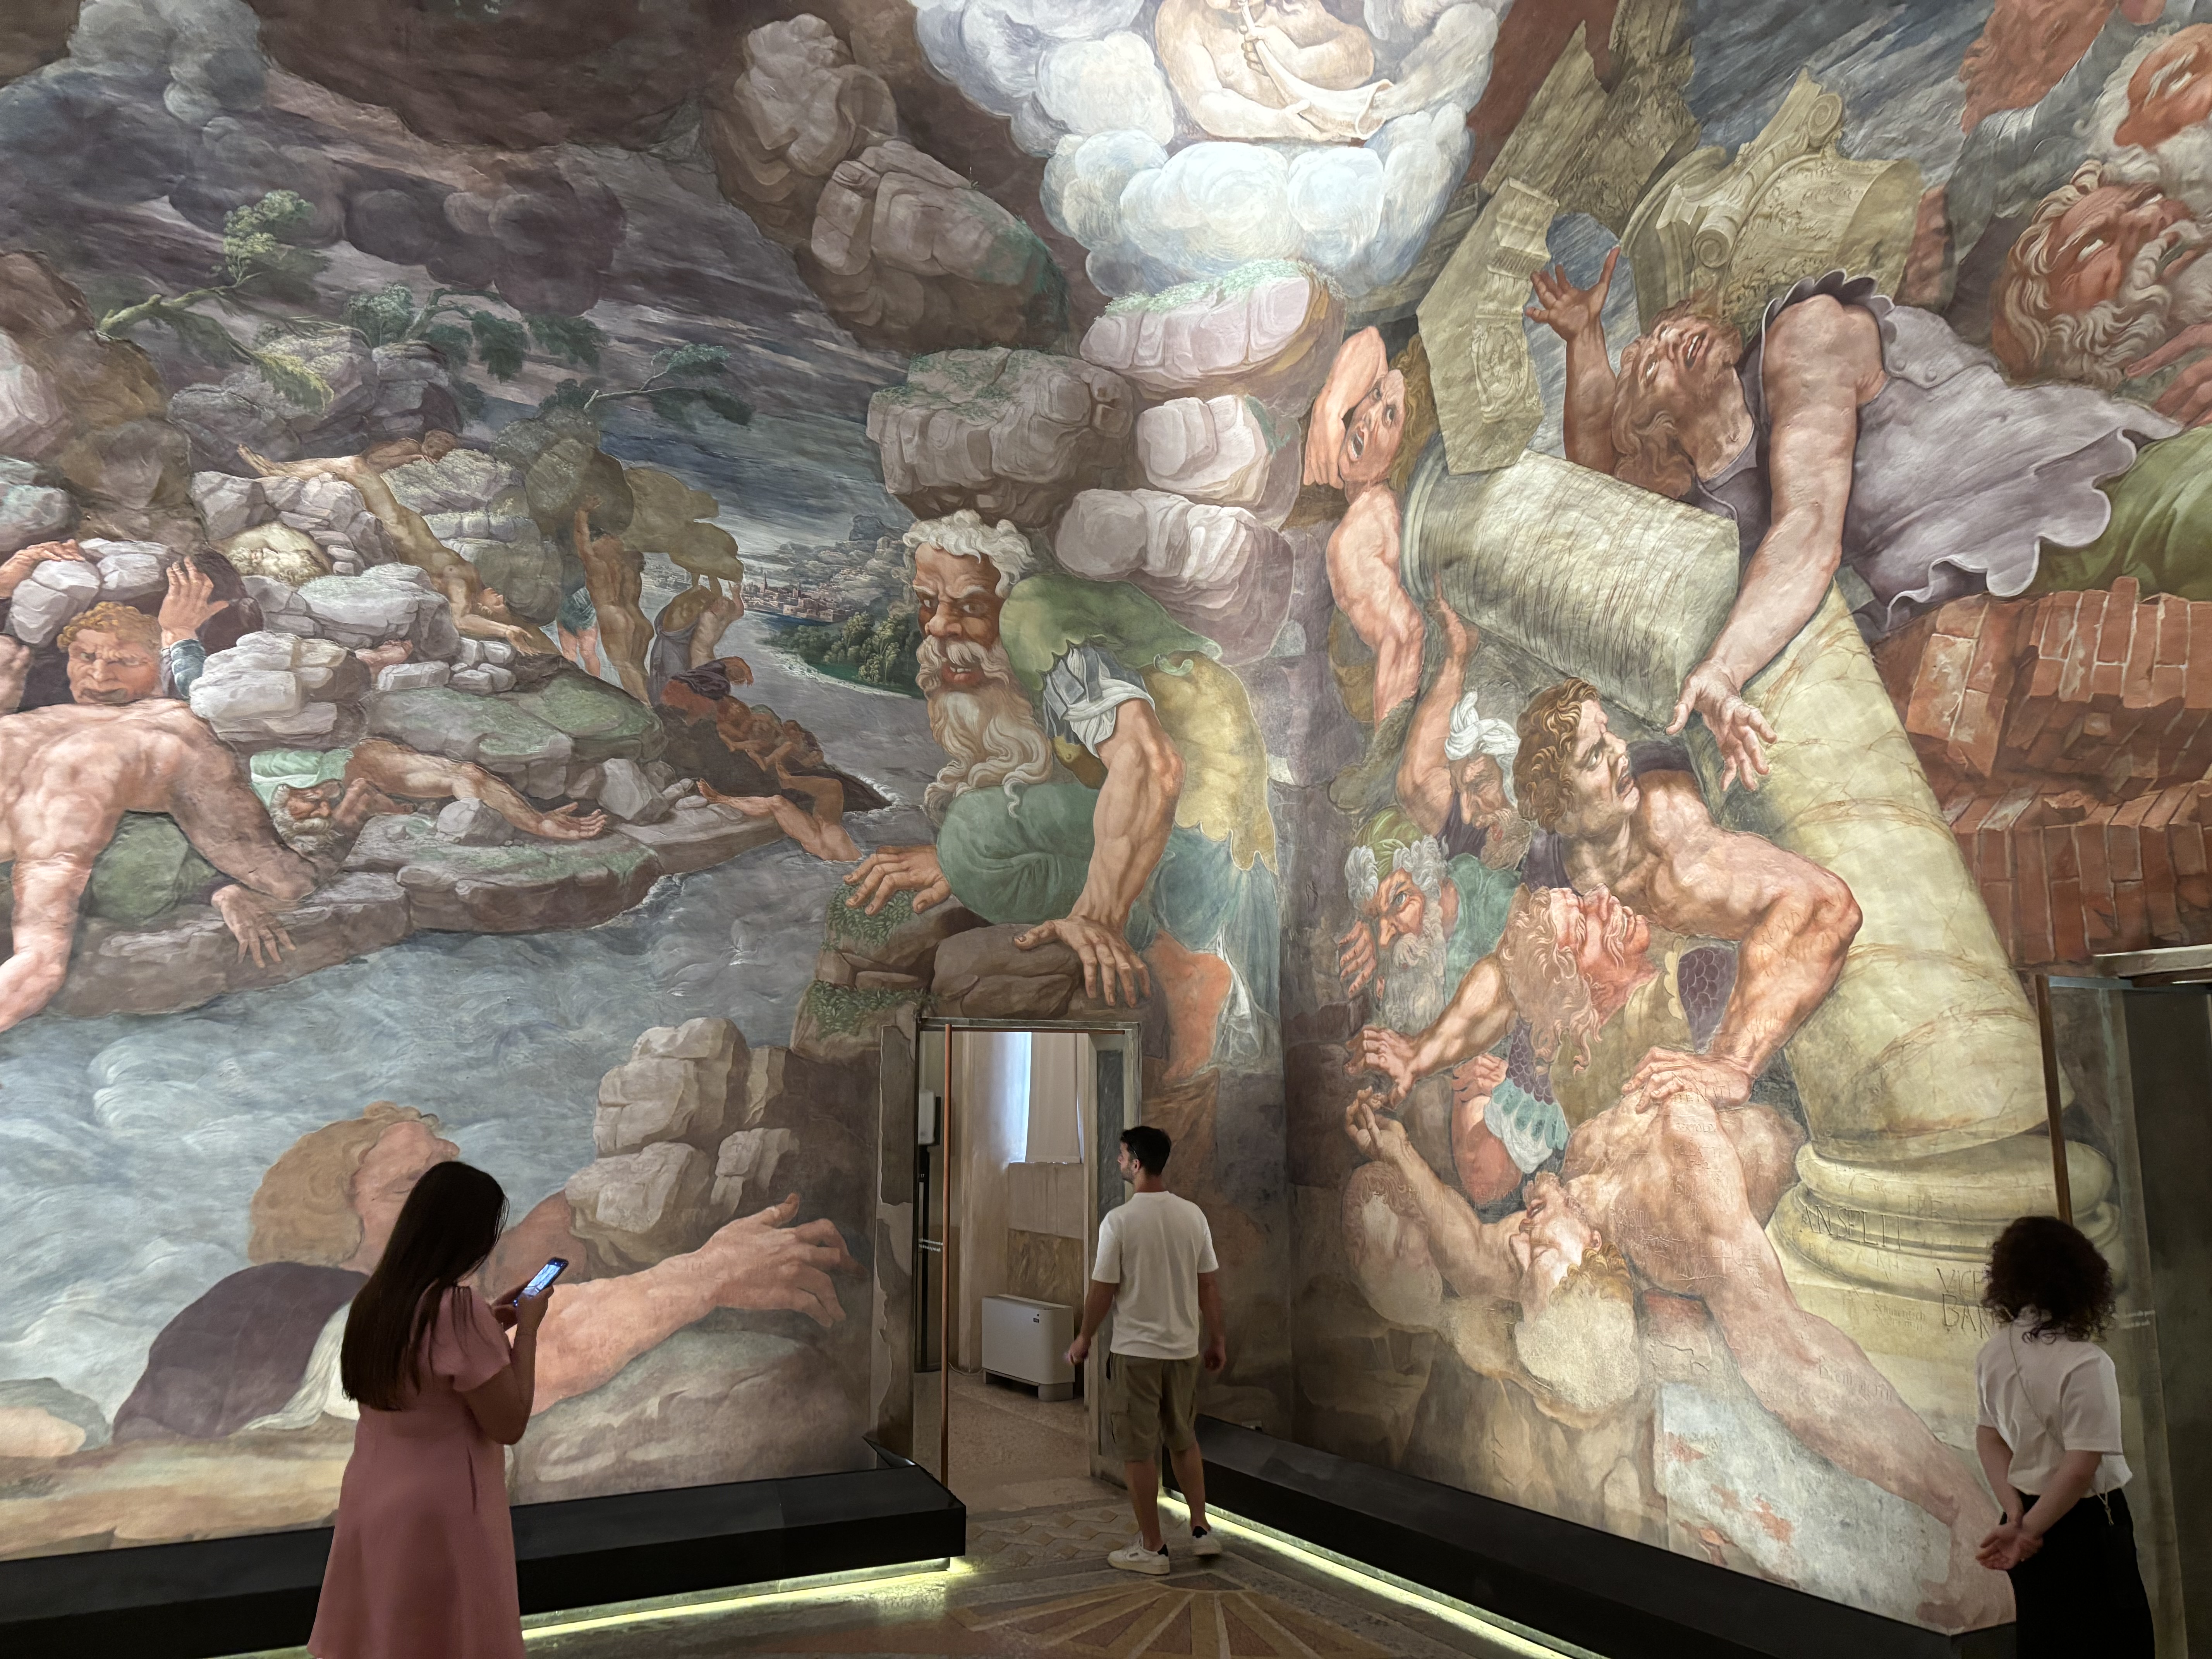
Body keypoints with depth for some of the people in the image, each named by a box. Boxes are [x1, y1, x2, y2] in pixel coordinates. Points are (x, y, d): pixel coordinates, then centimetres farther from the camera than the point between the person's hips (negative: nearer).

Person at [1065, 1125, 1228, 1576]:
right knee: (1184, 1440, 22)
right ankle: (1201, 1530, 24)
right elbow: (1210, 1285, 5)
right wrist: (1217, 1338, 16)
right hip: (1184, 1349, 6)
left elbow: (1102, 1291, -12)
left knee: (1139, 1450, 6)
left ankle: (1151, 1548, 13)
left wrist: (1084, 1339, 3)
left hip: (1136, 1352, -6)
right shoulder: (1193, 1215, -1)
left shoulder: (1119, 1221, -17)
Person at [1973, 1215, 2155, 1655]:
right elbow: (2080, 1469, -24)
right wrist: (2028, 1532, -15)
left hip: (2030, 1519, 6)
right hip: (2085, 1524, -6)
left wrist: (2017, 1516, -4)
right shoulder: (2085, 1364, -24)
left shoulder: (1993, 1352, -2)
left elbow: (1988, 1437, 2)